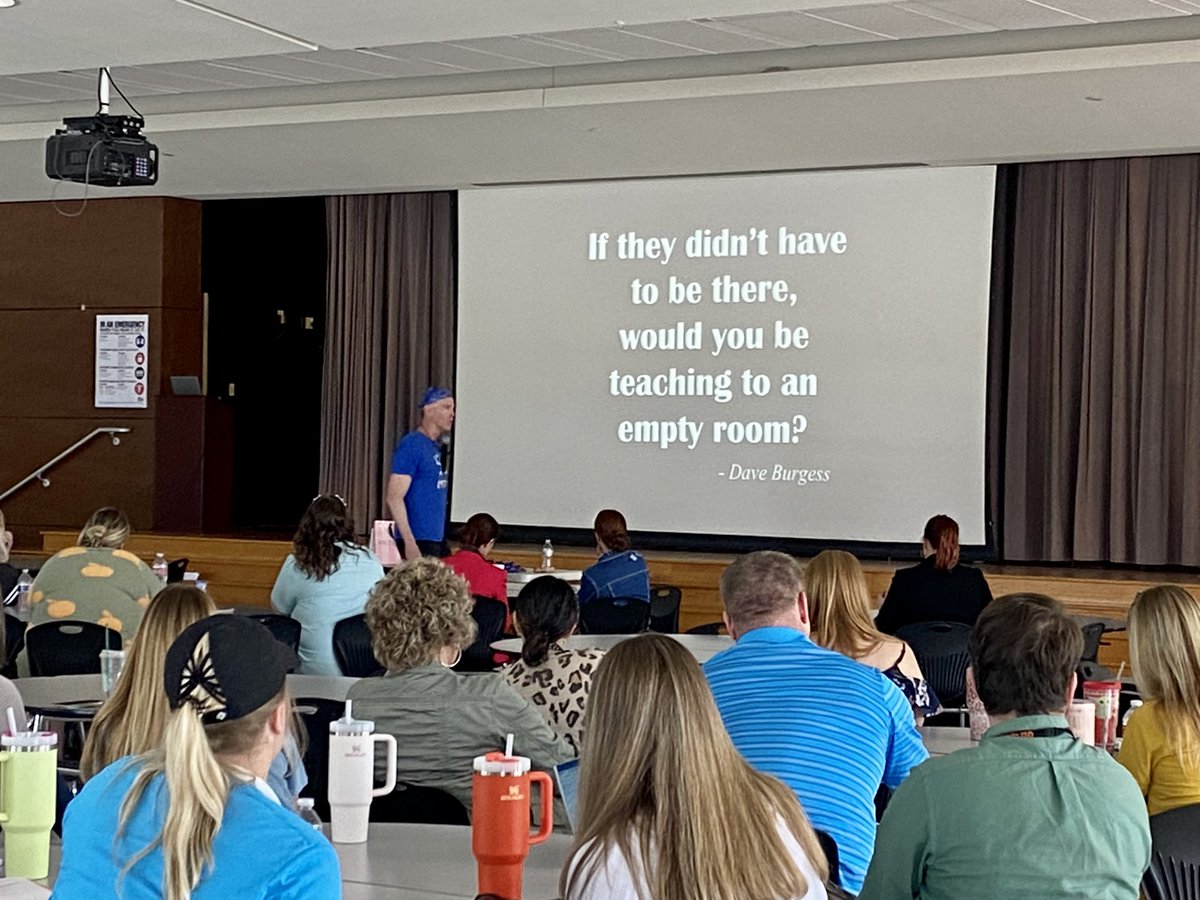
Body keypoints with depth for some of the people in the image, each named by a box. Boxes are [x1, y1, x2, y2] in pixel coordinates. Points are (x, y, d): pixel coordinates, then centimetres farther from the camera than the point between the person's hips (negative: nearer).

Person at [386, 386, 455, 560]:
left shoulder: (436, 447, 14)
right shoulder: (412, 445, -12)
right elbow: (394, 498, -17)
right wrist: (409, 542, -23)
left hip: (437, 540, 9)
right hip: (417, 542, -9)